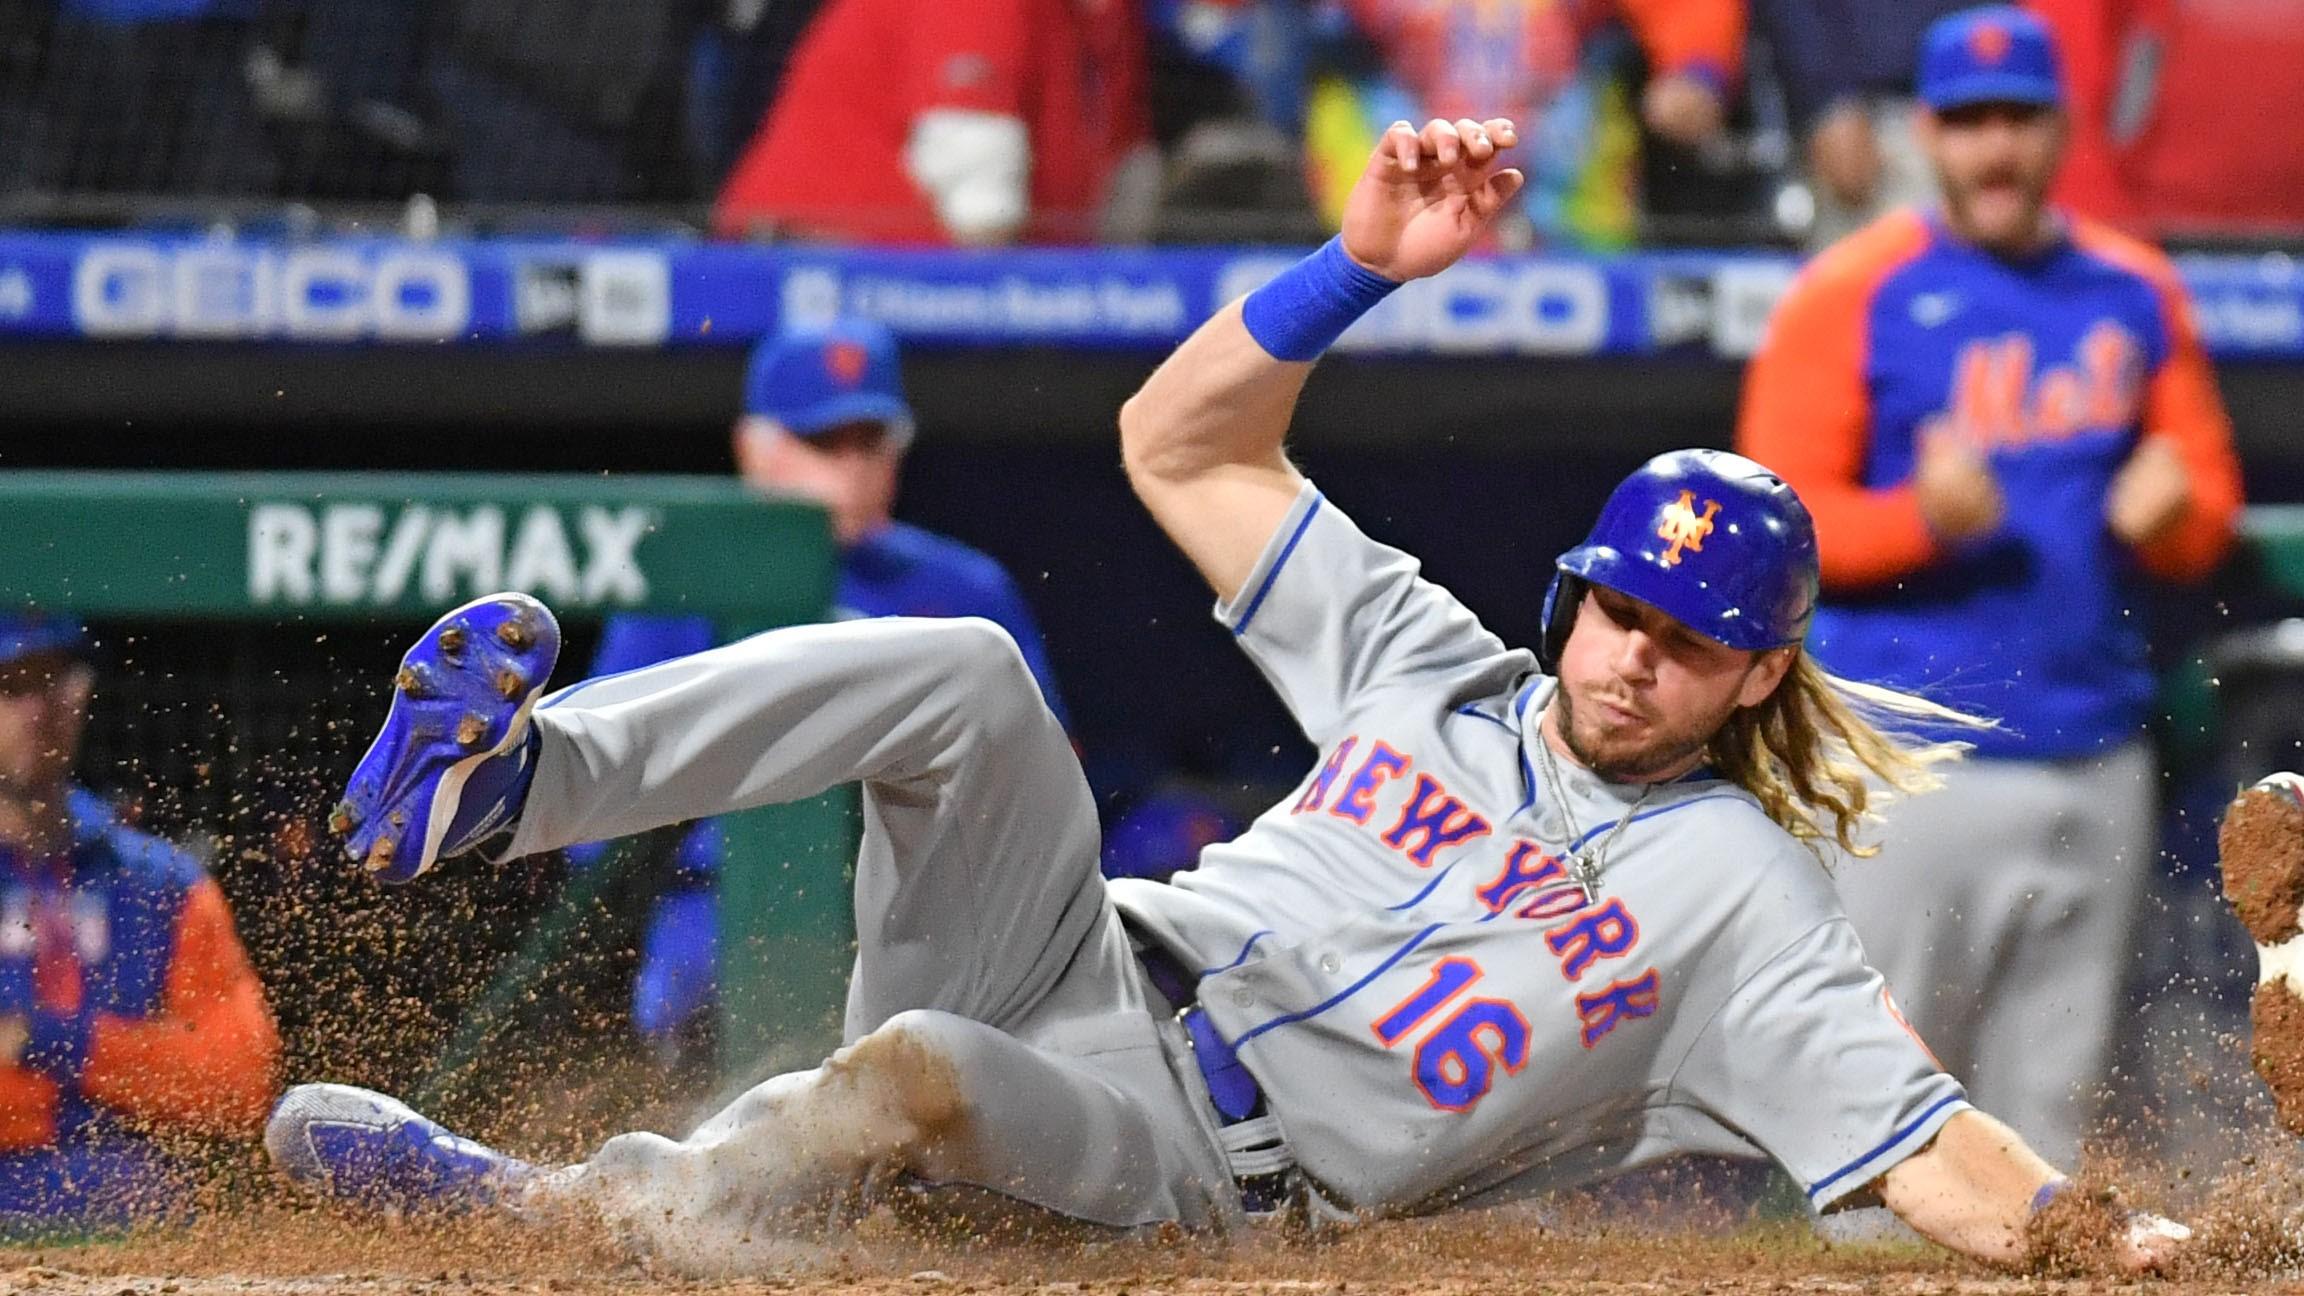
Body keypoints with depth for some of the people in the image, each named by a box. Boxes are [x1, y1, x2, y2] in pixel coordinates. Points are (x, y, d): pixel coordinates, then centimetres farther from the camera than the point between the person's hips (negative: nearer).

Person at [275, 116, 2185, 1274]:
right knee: (963, 674, -19)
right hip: (1076, 965, 5)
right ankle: (510, 777, -30)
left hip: (1196, 1165, -5)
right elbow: (1185, 446, 13)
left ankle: (515, 1203, -36)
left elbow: (1930, 1152, -9)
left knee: (917, 1071, -36)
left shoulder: (1745, 900, -2)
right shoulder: (1430, 665, 14)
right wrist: (1366, 267, 2)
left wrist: (2091, 1236, -23)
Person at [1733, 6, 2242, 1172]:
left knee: (2053, 1103, 9)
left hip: (2092, 765, 5)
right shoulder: (1852, 295, -2)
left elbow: (2210, 495, 17)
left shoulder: (2135, 294, 12)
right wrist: (1922, 518, -22)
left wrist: (2169, 510, -7)